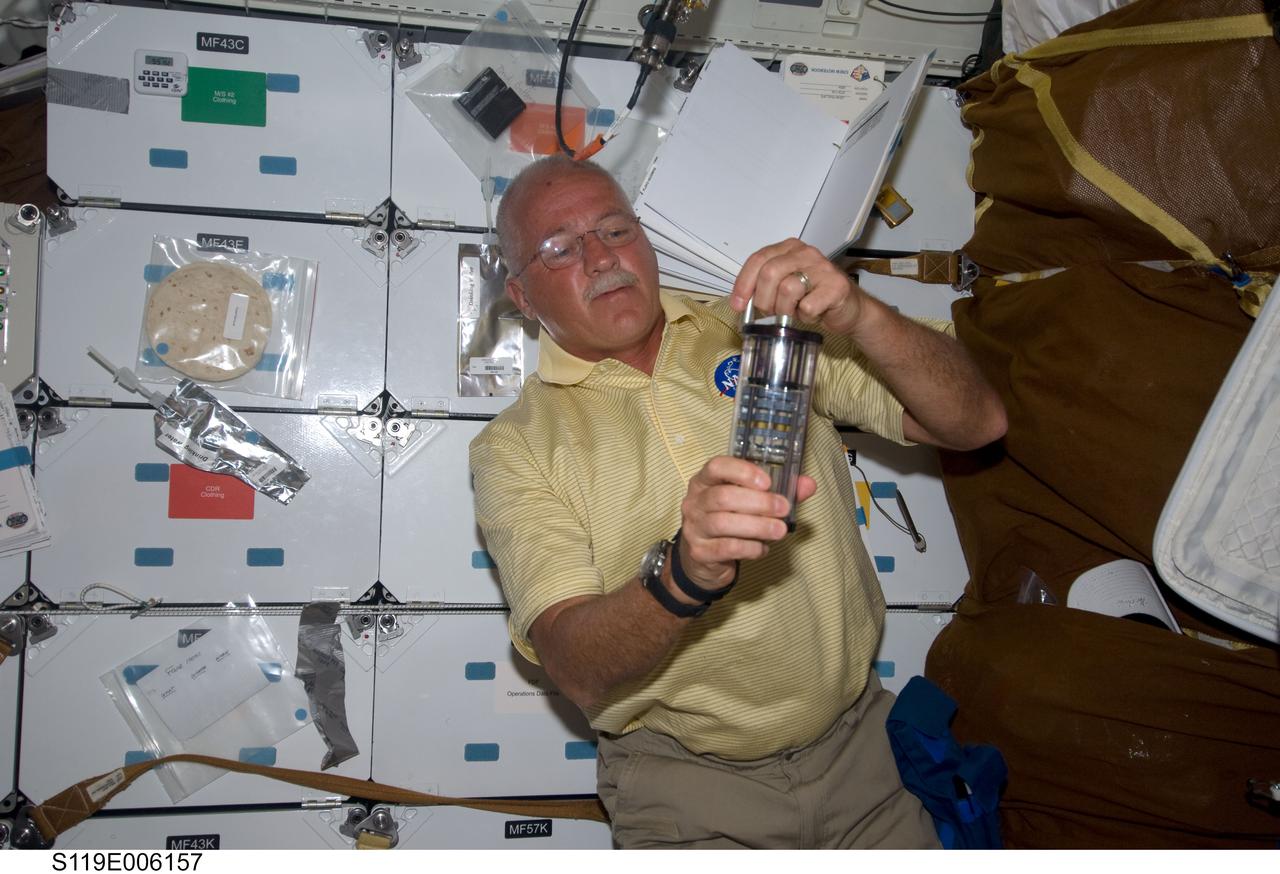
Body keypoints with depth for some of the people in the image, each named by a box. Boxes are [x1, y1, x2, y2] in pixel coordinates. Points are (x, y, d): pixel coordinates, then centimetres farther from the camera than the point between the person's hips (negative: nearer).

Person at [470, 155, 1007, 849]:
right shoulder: (516, 447, -5)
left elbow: (976, 422, -6)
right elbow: (579, 672, -17)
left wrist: (858, 317, -23)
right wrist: (683, 574, -37)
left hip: (858, 746, 2)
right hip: (688, 789, -1)